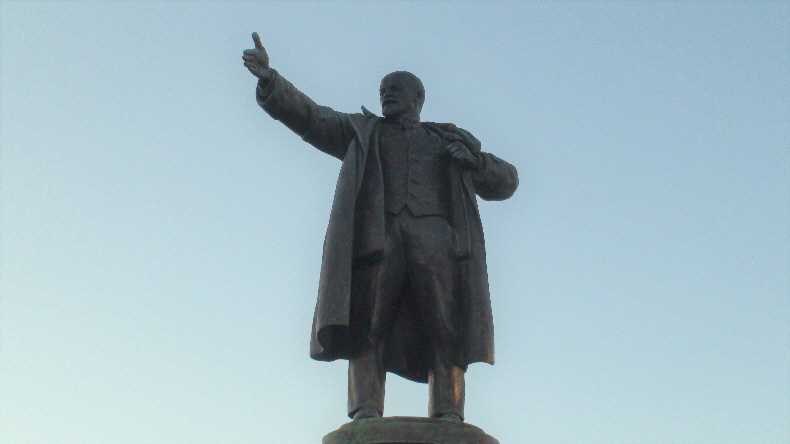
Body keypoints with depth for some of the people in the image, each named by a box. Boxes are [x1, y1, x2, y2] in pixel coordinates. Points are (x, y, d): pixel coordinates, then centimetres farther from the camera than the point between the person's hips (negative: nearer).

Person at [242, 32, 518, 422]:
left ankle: (448, 415, -23)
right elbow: (306, 116, 18)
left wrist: (476, 161, 6)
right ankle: (366, 410, -26)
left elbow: (505, 182, 27)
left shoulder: (450, 140, 31)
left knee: (445, 326, -16)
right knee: (366, 322, -18)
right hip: (376, 233, 0)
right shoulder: (361, 131, 31)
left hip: (435, 233, 0)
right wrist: (268, 79, 3)